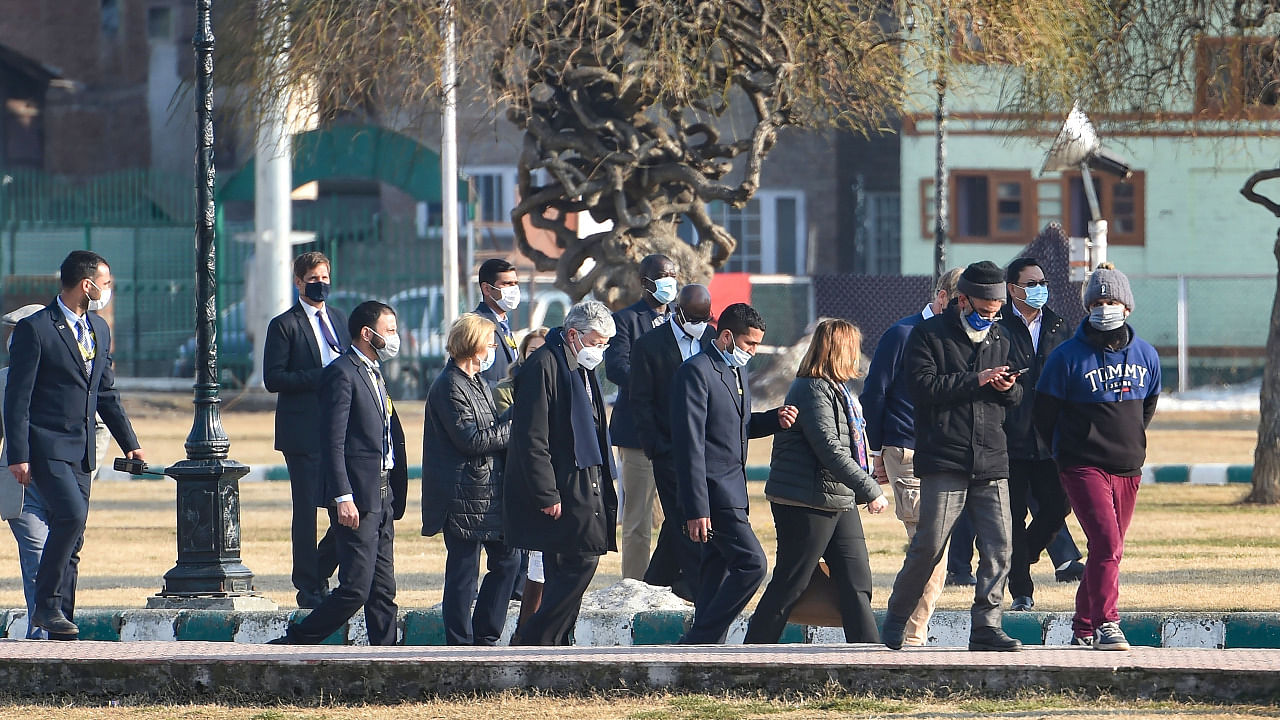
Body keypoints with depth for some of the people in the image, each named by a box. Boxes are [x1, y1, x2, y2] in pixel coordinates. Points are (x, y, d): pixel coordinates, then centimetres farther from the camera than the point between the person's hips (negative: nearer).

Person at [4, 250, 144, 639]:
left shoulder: (99, 329, 15)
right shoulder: (35, 329, -9)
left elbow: (107, 394, 24)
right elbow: (17, 398, -11)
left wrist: (129, 443, 21)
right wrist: (18, 456, -16)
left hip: (81, 448, 7)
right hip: (45, 444, -7)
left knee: (71, 538, 6)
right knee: (71, 514, -23)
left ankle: (61, 625, 9)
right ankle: (47, 604, -14)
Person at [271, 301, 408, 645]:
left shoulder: (375, 374, 19)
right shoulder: (342, 373, -11)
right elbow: (332, 442, -16)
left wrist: (395, 500, 18)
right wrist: (343, 498, -22)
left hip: (382, 497, 9)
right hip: (356, 498, -9)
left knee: (384, 591, 7)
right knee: (355, 589, -11)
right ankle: (293, 644, -2)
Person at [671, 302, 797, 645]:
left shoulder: (736, 371, 17)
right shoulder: (696, 372, -14)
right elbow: (689, 443, -18)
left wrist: (774, 419, 6)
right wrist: (696, 508, -22)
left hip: (731, 492, 10)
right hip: (713, 493, -10)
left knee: (718, 573, 10)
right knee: (752, 563, -14)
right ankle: (696, 645, -11)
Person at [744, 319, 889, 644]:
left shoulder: (836, 389, 17)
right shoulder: (812, 390, -14)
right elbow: (829, 449, -21)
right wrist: (871, 490, -20)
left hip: (840, 501, 10)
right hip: (807, 502, -10)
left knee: (856, 581, 4)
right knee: (790, 584, -3)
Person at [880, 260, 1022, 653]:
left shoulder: (998, 338, 19)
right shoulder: (928, 335, 1)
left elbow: (1013, 398, 24)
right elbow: (923, 385, -13)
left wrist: (1009, 389, 0)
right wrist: (975, 380, -15)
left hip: (992, 462, 5)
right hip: (943, 461, -5)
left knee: (998, 547, -4)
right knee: (928, 546, -5)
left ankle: (986, 626, 1)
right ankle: (896, 620, 11)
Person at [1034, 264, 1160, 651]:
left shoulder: (1145, 356, 6)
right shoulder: (1067, 357, -8)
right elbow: (1044, 416, 1)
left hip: (1128, 469, 5)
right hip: (1084, 468, -5)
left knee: (1107, 548, 9)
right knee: (1107, 545, -18)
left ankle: (1083, 627, 19)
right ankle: (1106, 624, -20)